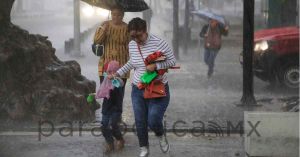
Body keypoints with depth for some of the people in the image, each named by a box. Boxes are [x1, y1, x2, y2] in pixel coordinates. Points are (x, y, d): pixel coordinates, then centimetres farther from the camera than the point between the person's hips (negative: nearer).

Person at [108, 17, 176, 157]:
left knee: (153, 121, -10)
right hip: (137, 89, 5)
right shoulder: (132, 45, 0)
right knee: (140, 122, 6)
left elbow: (172, 61, -12)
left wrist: (156, 66, -26)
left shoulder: (158, 43, -17)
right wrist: (117, 73, 13)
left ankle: (161, 136, 26)